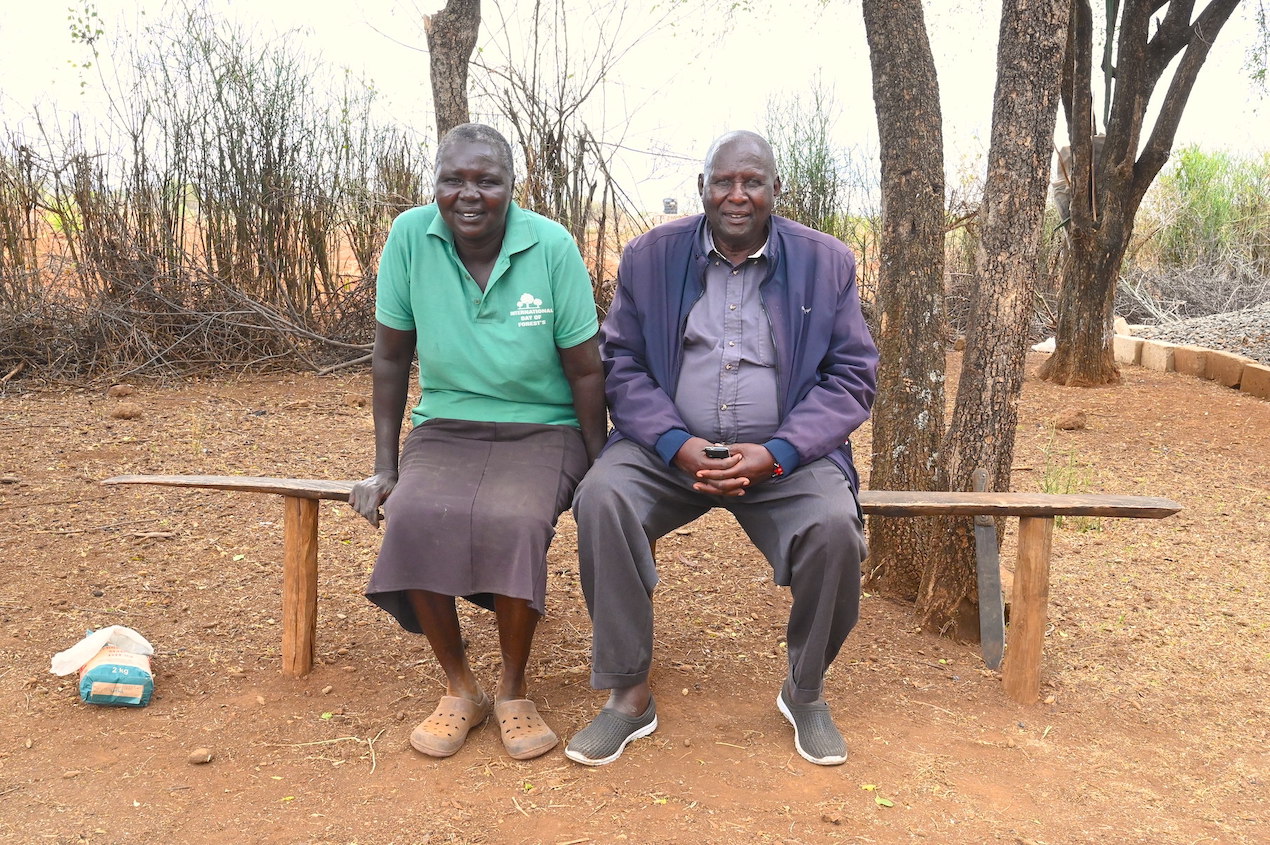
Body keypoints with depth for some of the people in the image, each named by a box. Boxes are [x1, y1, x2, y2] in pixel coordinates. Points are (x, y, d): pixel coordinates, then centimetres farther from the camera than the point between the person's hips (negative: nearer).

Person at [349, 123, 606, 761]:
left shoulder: (552, 246, -11)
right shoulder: (410, 236, -5)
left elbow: (585, 372, -5)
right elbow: (392, 356, 2)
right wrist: (384, 467, 1)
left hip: (542, 430, -2)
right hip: (445, 427, 2)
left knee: (513, 521, -32)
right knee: (414, 517, -28)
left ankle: (513, 690, -6)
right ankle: (460, 689, -6)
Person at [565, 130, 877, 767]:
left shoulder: (825, 262, 4)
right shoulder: (649, 256, 5)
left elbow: (851, 376, 1)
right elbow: (622, 364, 2)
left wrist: (776, 453, -15)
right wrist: (676, 444, -16)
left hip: (784, 453, 0)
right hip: (670, 446, 1)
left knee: (834, 526, -29)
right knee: (601, 499, -28)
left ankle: (805, 691, 1)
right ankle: (629, 695, -11)